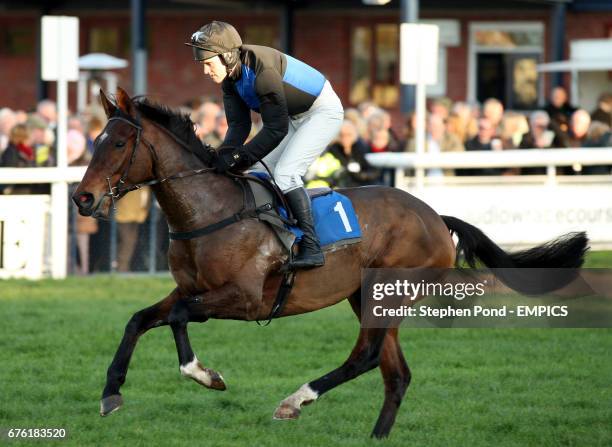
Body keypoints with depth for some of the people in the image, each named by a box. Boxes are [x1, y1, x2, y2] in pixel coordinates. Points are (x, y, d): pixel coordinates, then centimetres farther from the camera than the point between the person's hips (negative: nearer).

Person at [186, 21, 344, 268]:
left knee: (285, 172, -21)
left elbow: (276, 129, -32)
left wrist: (241, 157, -34)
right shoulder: (230, 77, -6)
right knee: (259, 171, 5)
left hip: (323, 111, -9)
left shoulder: (262, 69, -34)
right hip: (295, 117, 9)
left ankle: (311, 248, -21)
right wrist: (224, 154, -25)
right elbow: (238, 125, -7)